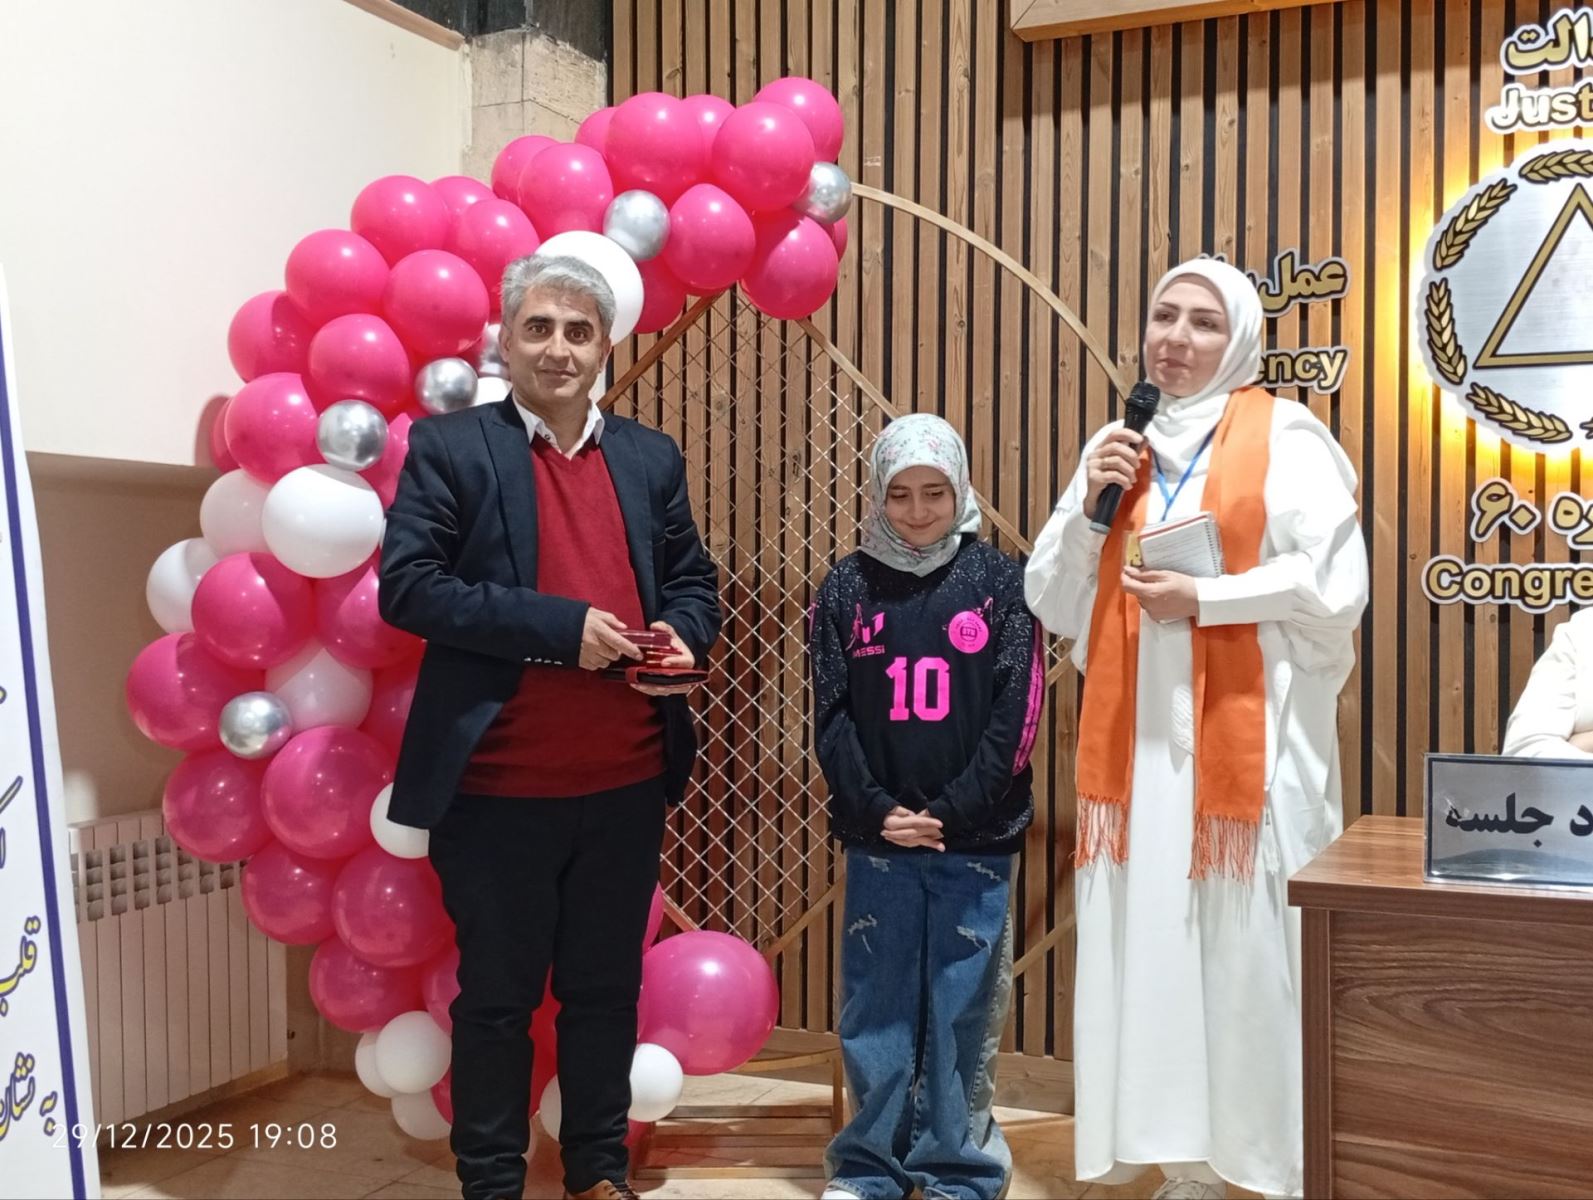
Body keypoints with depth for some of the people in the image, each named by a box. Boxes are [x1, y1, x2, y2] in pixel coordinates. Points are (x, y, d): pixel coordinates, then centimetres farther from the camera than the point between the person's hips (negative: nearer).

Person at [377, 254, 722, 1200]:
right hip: (498, 786, -4)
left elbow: (693, 580, 15)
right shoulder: (450, 447, -4)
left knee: (607, 986, 16)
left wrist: (684, 634, -9)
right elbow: (408, 586, -13)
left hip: (627, 782, 4)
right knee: (498, 994, 10)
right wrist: (560, 626, -19)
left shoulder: (653, 457, 9)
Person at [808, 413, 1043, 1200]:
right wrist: (875, 811, -9)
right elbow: (830, 715, 1)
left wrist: (951, 814, -11)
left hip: (976, 839, -1)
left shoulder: (998, 581, 1)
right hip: (875, 837, 1)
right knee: (875, 1005, 7)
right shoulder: (848, 587, 4)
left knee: (965, 1009, 5)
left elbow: (1017, 715, -4)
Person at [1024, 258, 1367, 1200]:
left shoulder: (1284, 436, 1)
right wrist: (1089, 509, -2)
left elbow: (1336, 583, -8)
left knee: (1252, 951, -3)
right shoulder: (1117, 447, 15)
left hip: (1249, 738, -4)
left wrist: (1202, 599, -13)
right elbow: (1050, 602, 12)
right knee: (1151, 950, 4)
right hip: (1137, 739, 5)